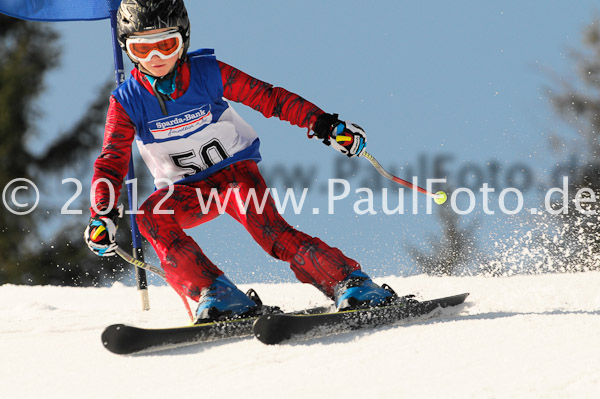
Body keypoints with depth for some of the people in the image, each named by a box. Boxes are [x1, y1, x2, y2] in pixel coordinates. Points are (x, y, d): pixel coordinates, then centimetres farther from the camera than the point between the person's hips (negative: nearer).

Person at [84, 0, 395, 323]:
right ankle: (217, 295, -31)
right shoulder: (126, 102, -12)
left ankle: (348, 282, -32)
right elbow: (111, 162, -13)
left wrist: (324, 124, -21)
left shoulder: (208, 73, -16)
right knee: (150, 217, -29)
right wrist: (103, 214, -30)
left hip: (235, 169, -2)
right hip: (186, 190, 2)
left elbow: (268, 98, -13)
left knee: (259, 218, -31)